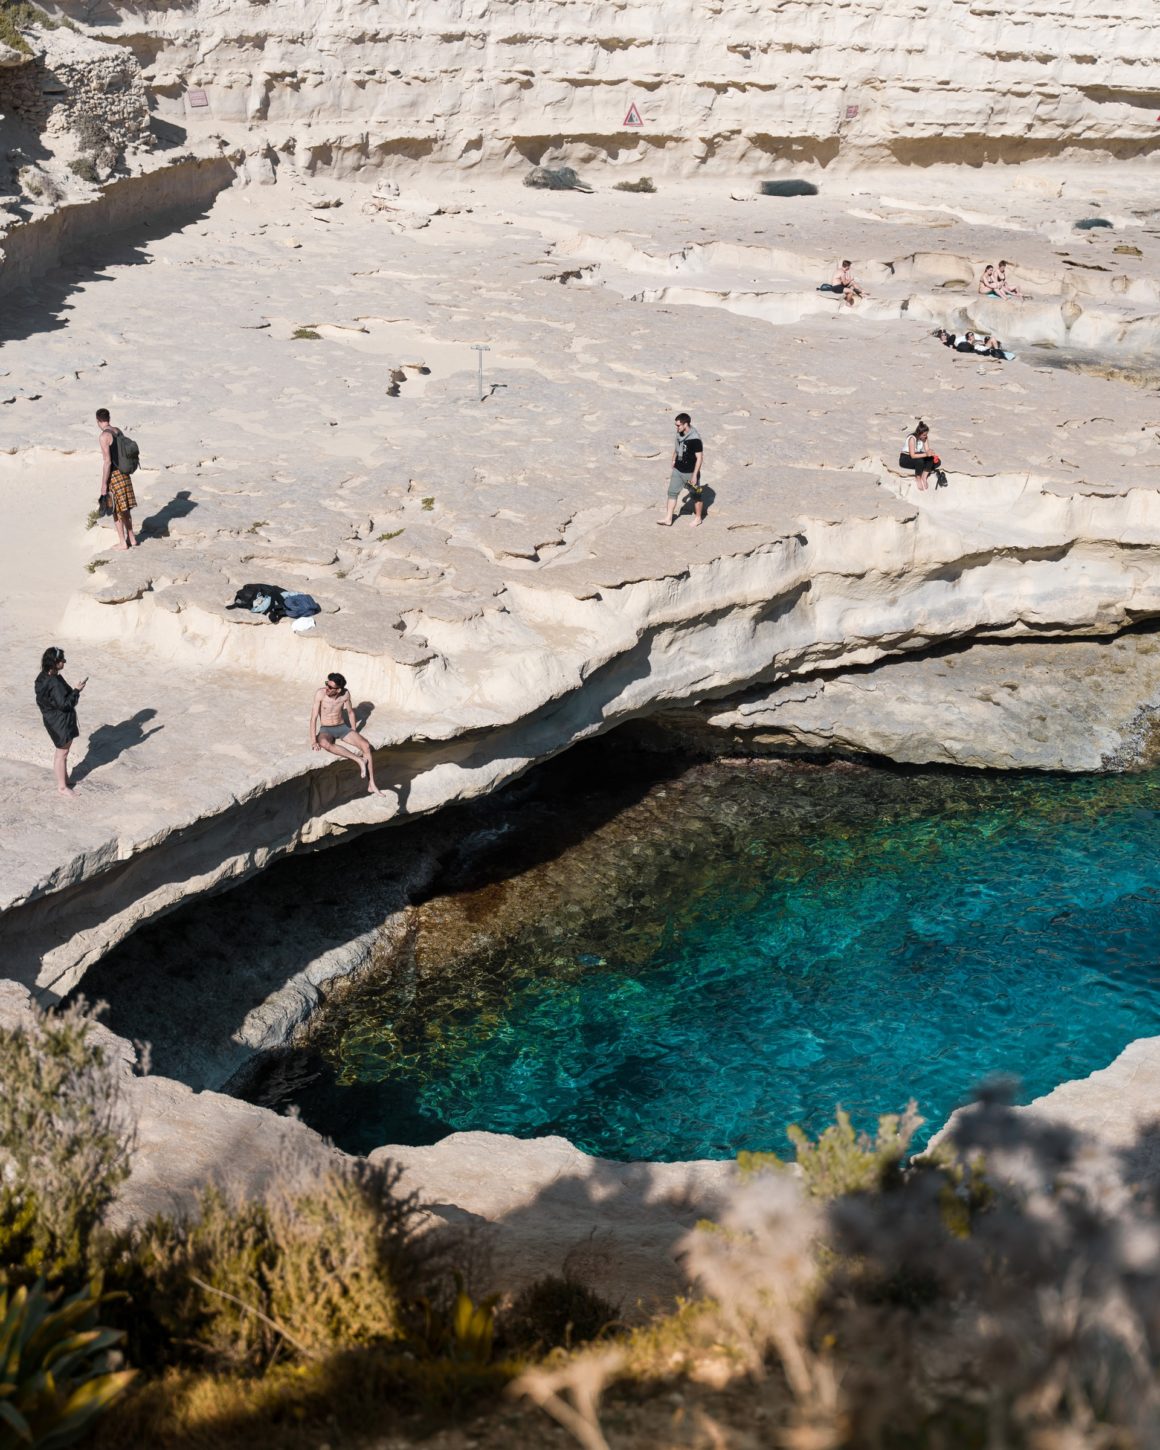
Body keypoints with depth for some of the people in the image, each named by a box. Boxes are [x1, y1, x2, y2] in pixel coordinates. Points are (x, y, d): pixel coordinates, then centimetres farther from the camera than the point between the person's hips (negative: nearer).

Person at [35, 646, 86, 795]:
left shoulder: (43, 677, -1)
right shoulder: (55, 683, -31)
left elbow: (41, 699, 11)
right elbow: (64, 704, -27)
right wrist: (77, 691, -21)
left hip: (52, 719, 9)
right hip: (60, 721, -9)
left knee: (62, 751, 24)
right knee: (62, 753, 6)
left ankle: (64, 779, 40)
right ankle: (62, 787, 20)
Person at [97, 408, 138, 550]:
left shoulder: (105, 436, -18)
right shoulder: (118, 431, 7)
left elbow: (107, 461, -20)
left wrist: (104, 484, -16)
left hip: (113, 475, -7)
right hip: (123, 473, 7)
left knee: (116, 510, 3)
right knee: (125, 509, 17)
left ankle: (123, 542, 7)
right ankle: (132, 538, 23)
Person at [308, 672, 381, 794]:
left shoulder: (345, 694, -8)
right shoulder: (320, 694, -17)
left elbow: (350, 713, 9)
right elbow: (314, 717, -17)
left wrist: (354, 735, 6)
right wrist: (313, 741, -22)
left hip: (342, 728, 3)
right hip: (326, 730, -3)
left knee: (366, 745, -21)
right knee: (324, 743, -41)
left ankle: (371, 785, -18)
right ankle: (358, 760, -37)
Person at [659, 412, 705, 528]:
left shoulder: (695, 439, -24)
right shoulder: (679, 435, 0)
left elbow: (699, 458, -22)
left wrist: (695, 475, -22)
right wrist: (673, 467, 18)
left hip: (690, 472, -7)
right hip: (678, 470, 7)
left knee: (695, 496, 10)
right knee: (672, 492, 6)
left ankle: (698, 518, 27)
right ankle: (668, 519, 11)